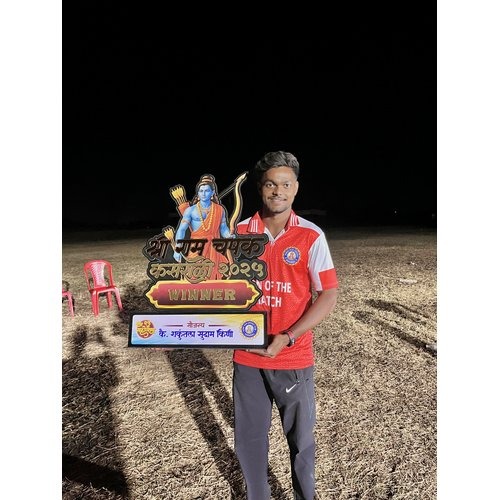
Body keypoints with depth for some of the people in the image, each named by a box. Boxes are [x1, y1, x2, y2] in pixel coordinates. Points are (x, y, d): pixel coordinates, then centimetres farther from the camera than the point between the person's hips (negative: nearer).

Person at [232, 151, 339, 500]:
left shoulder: (311, 236, -8)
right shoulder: (240, 232, -1)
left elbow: (329, 295, -10)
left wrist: (286, 338, -18)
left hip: (294, 358, -2)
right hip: (247, 356, 2)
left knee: (301, 438, 17)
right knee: (248, 439, 17)